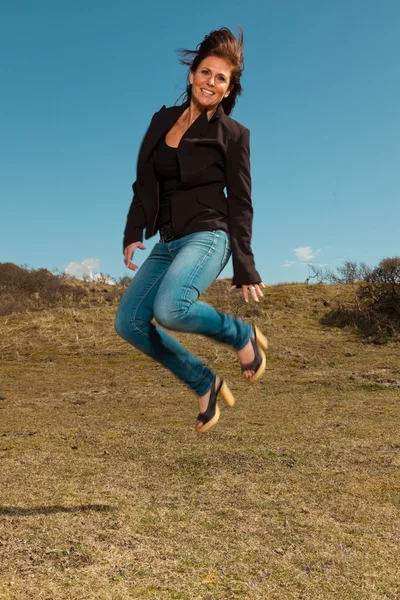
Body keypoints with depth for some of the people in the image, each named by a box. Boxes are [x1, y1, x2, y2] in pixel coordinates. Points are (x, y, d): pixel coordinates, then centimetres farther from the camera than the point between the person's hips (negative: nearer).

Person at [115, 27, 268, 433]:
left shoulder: (232, 135, -1)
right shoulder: (163, 120, 12)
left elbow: (240, 205, -2)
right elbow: (143, 183, 15)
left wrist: (244, 268, -5)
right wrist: (133, 233, 3)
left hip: (207, 237, -6)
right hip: (168, 243, 6)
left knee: (170, 309, -32)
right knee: (128, 321, -4)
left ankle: (242, 335, -2)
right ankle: (204, 383, 10)